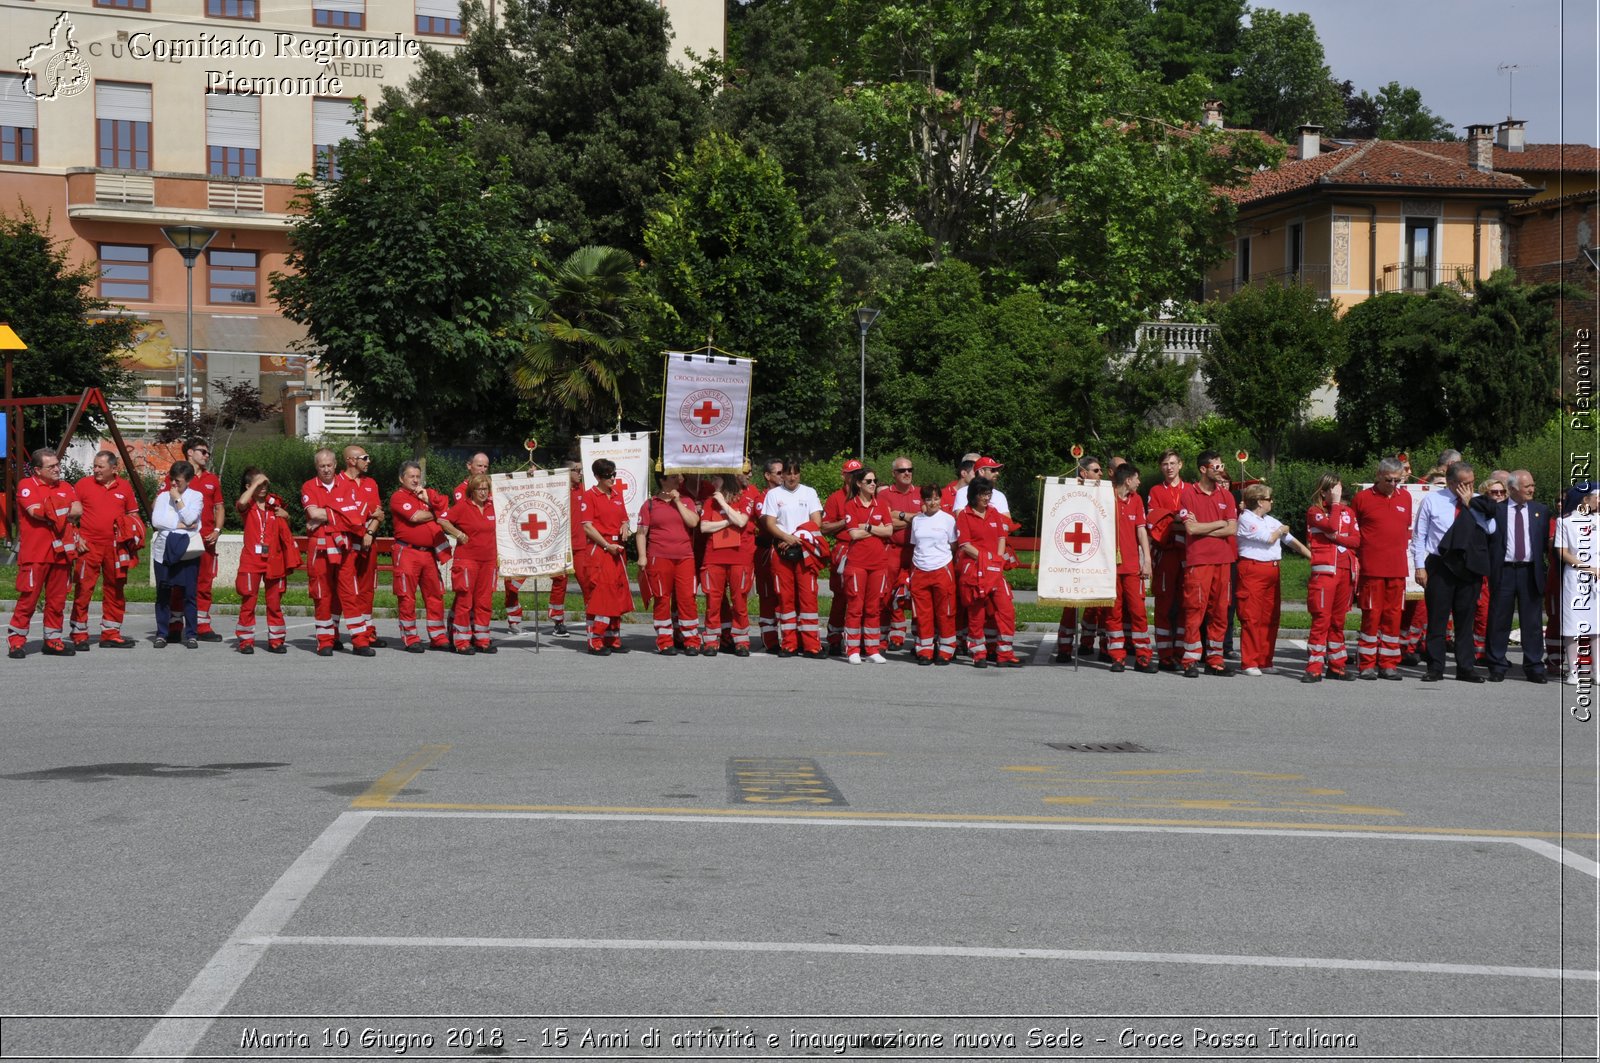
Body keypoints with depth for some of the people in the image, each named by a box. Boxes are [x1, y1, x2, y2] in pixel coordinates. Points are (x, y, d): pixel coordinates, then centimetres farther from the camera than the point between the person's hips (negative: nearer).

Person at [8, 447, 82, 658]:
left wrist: (50, 513, -9)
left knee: (57, 599, 8)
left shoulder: (65, 487, 16)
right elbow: (35, 511, -16)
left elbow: (78, 510, 3)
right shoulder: (26, 486, -2)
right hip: (34, 552, -6)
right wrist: (65, 514, -3)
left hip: (60, 552, 6)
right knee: (28, 597, -6)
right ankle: (16, 640, 1)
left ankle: (53, 640, 15)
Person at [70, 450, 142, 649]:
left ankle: (111, 634, 19)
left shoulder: (125, 487, 9)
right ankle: (79, 635, 2)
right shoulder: (83, 484, 1)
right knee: (83, 590, -5)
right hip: (89, 546, -3)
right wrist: (76, 537, -6)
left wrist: (132, 534, 0)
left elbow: (133, 514, 17)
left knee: (115, 591, 9)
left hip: (115, 547, 3)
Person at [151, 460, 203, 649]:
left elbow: (190, 519, -11)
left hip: (187, 551, -2)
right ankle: (162, 633, 10)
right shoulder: (163, 496, 11)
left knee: (189, 594, -1)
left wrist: (178, 499, -5)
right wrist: (180, 525, -7)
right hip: (164, 550, 2)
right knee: (163, 594, 4)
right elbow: (155, 521, -2)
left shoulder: (196, 496, 5)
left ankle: (191, 634, 5)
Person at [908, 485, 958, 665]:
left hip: (942, 570, -3)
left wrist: (948, 565, -4)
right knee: (922, 614, 3)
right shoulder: (916, 520, 10)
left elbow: (954, 546, 5)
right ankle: (925, 652, 10)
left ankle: (945, 652, 7)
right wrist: (912, 570, 9)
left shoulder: (948, 519, 1)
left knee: (944, 613, 0)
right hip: (919, 572, 3)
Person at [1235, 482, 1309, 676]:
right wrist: (1281, 530, 10)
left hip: (1272, 571, 8)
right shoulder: (1246, 519, -6)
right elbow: (1269, 538, -10)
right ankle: (1249, 663, -4)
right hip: (1252, 570, -8)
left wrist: (1312, 556, 11)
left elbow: (1292, 541, 17)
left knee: (1270, 618, 9)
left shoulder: (1271, 521, 17)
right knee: (1251, 618, -6)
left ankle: (1265, 662, 16)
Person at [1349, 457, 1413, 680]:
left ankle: (1388, 664, 11)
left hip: (1397, 568, 4)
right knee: (1371, 615, -3)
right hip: (1371, 568, -4)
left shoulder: (1405, 498, 12)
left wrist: (1403, 548, 14)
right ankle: (1366, 665, 3)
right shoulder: (1362, 498, -1)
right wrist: (1355, 560, -1)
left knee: (1393, 616, 5)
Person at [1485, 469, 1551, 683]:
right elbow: (1486, 540, 1)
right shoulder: (1495, 510, 1)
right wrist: (1488, 568, -7)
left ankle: (1534, 668, 10)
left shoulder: (1541, 510, 8)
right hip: (1503, 571, -2)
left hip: (1531, 571, 2)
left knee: (1533, 622, 4)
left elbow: (1546, 542, 8)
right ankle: (1497, 667, 12)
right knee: (1499, 621, 3)